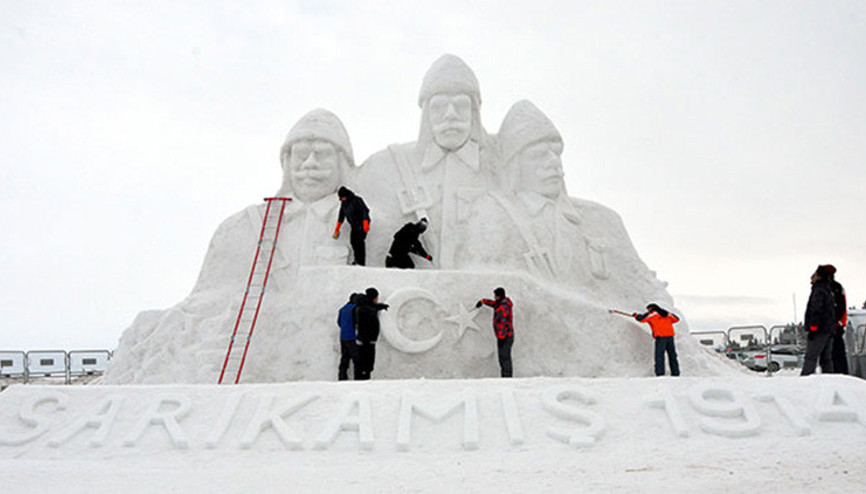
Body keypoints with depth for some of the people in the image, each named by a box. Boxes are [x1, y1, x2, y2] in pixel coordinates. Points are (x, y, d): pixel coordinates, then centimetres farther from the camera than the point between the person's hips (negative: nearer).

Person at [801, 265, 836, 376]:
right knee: (826, 359, 11)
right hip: (829, 329, 9)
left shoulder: (819, 290, -11)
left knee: (810, 358, -10)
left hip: (819, 330, -9)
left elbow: (817, 310, -19)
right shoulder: (828, 290, 18)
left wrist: (813, 328, -19)